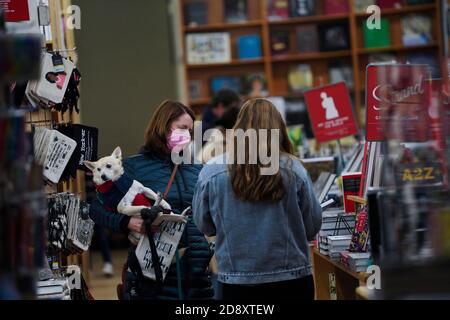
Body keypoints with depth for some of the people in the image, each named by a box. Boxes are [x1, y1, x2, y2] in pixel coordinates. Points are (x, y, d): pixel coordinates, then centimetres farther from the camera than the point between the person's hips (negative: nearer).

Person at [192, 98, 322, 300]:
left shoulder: (211, 172, -7)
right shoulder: (294, 170, -8)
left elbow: (204, 225, 6)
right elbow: (313, 227, 1)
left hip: (238, 284, 0)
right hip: (293, 280, 0)